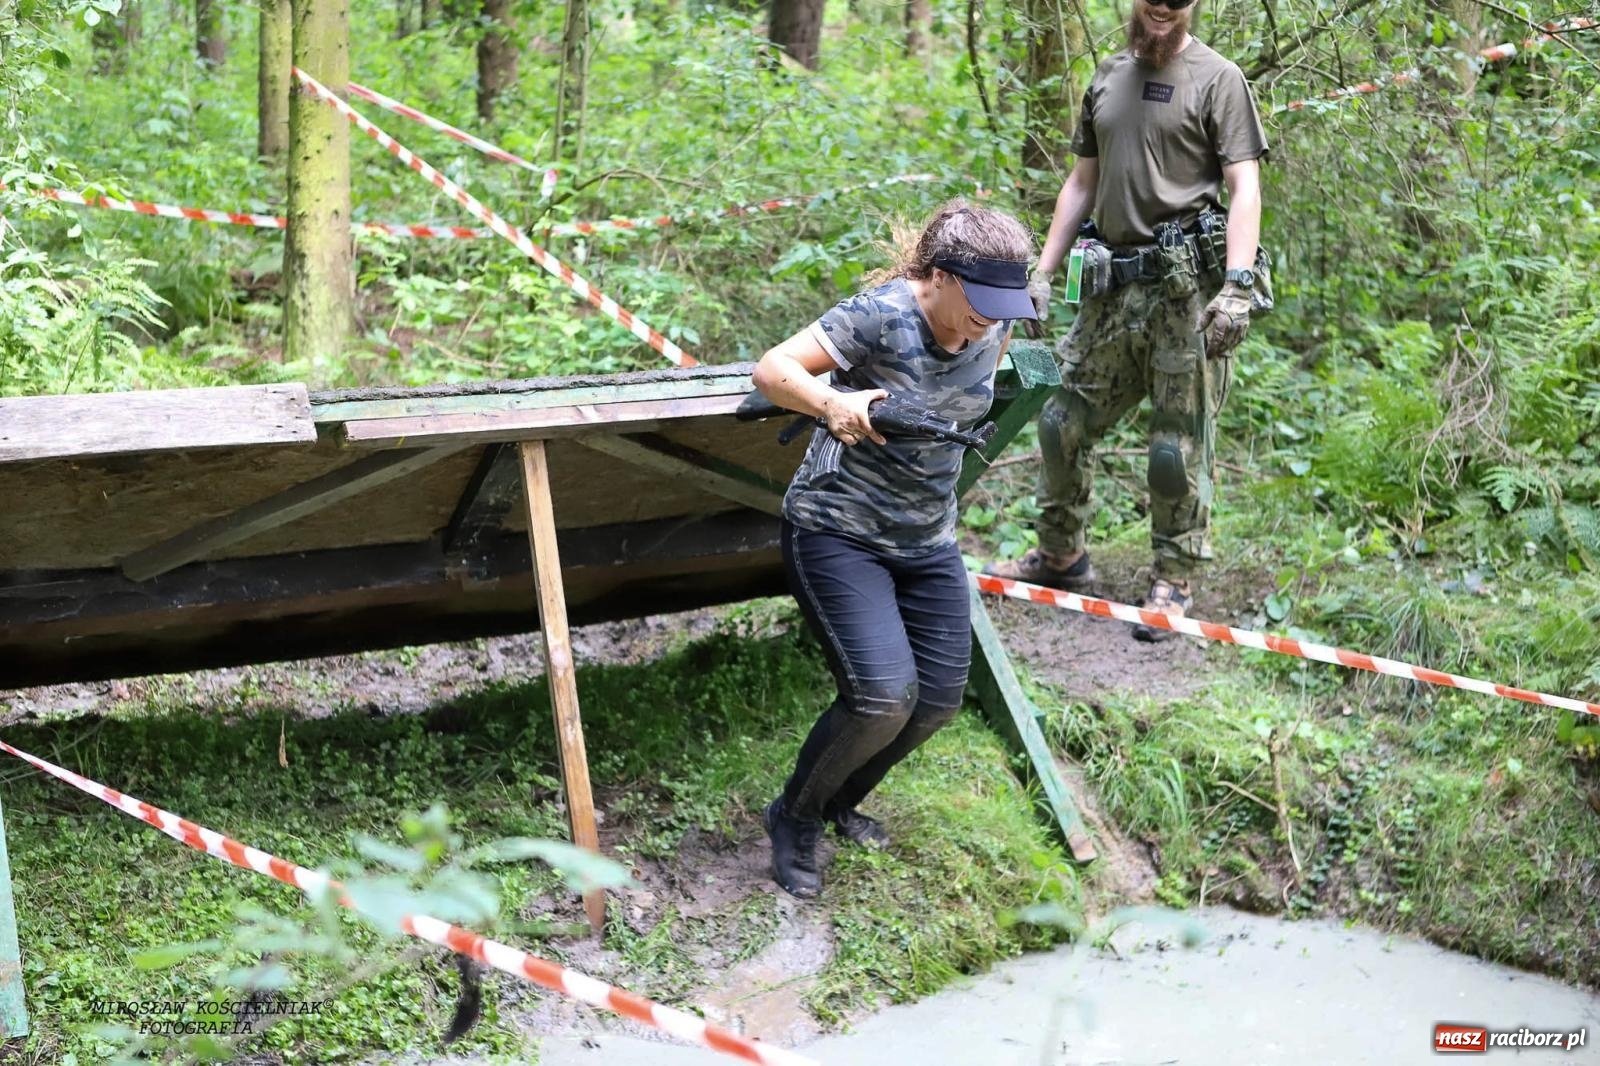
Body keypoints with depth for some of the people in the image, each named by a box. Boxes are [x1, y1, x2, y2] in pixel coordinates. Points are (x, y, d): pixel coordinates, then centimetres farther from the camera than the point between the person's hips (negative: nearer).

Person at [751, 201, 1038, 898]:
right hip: (837, 532, -7)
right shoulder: (880, 316, -22)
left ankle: (840, 802, 32)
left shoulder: (995, 327, -2)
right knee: (884, 694, -20)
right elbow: (772, 370, -24)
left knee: (940, 697, 5)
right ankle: (794, 817, 7)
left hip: (927, 543, 7)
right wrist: (831, 402, -40)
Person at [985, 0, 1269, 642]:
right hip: (1113, 287, 6)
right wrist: (1042, 271, 15)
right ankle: (1060, 554, 27)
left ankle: (1174, 582, 9)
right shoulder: (1108, 78, 16)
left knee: (1178, 447, -2)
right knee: (1062, 422, 11)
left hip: (1185, 289, -6)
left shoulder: (1217, 79, -3)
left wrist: (1239, 285, -20)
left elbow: (1245, 189, -9)